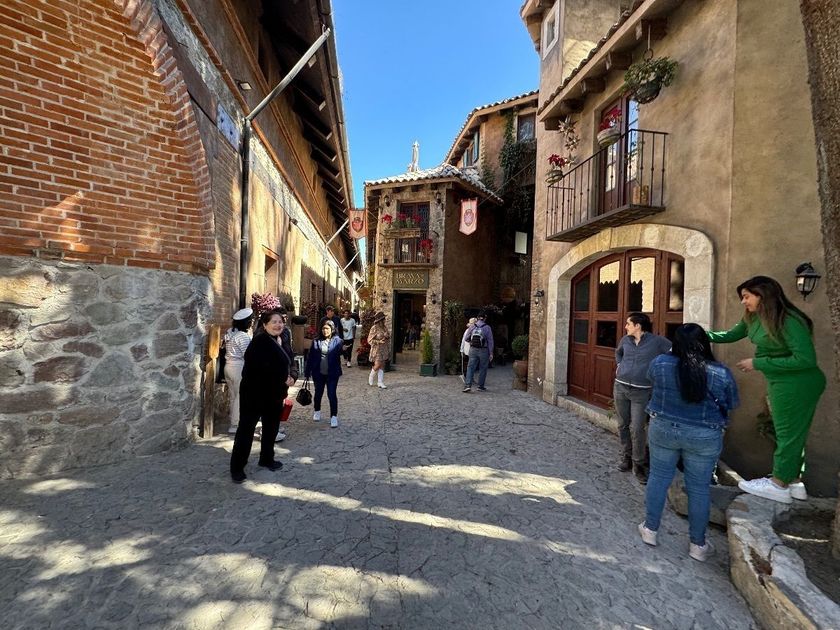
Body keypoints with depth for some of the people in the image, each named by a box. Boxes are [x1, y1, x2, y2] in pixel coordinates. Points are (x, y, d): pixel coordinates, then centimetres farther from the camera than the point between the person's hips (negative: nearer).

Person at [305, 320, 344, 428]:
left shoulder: (337, 341, -6)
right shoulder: (316, 341, -2)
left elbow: (340, 353, -18)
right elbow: (310, 357, 2)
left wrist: (344, 349, -40)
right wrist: (307, 371, 2)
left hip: (332, 373, -3)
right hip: (318, 373, 3)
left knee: (332, 394, 0)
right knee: (318, 393, 18)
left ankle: (334, 416, 11)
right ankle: (317, 411, 41)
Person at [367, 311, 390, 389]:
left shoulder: (384, 328, 7)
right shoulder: (374, 328, -13)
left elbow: (389, 336, 18)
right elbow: (370, 340, -12)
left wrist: (387, 337, -4)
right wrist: (379, 341, -21)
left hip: (384, 349, 7)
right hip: (377, 349, -6)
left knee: (382, 366, 6)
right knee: (377, 365, -7)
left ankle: (381, 383, 10)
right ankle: (370, 379, 19)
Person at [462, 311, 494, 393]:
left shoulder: (472, 327, 1)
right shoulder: (487, 328, -6)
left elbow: (466, 338, 5)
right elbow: (490, 341, -5)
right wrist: (491, 353, 0)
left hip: (473, 350, 2)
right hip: (483, 351, -2)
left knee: (470, 367, 4)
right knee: (483, 369, 11)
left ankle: (468, 385, -8)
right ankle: (481, 386, 18)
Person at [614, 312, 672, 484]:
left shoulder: (656, 341, -8)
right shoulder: (625, 340, 6)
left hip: (641, 392, -4)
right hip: (620, 387, 4)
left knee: (637, 429, -4)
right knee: (623, 425, 12)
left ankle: (638, 464, 13)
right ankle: (626, 457, 28)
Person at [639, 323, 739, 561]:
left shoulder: (659, 363, -12)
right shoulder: (722, 374, -12)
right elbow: (732, 404, 2)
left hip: (663, 429, 0)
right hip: (704, 438, 0)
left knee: (658, 478, 13)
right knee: (698, 488, 12)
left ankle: (650, 529, 24)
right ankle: (698, 544, 26)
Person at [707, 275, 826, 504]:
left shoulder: (789, 320, -24)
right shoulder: (753, 319, 2)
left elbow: (805, 359, -25)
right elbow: (731, 335, 16)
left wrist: (758, 363, -23)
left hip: (798, 384, -8)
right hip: (780, 383, 9)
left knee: (788, 434, 3)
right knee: (790, 433, 17)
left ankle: (779, 486, 16)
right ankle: (794, 482, 30)